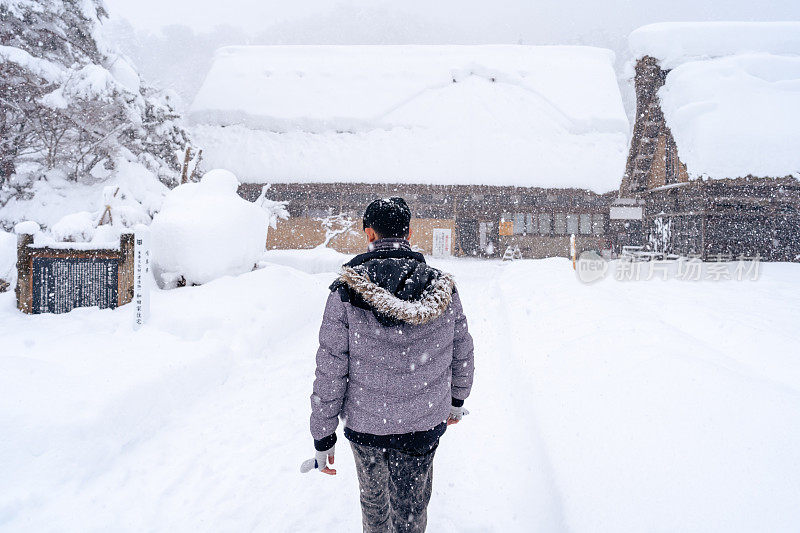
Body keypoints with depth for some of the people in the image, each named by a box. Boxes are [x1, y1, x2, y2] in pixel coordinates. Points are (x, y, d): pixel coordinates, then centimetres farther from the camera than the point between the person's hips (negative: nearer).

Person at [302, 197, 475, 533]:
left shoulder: (346, 291, -17)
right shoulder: (443, 288, -8)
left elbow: (330, 373, -14)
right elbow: (462, 354, 4)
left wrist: (323, 436, -2)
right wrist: (457, 400, 23)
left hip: (365, 424, -1)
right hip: (425, 424, 2)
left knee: (372, 495, 25)